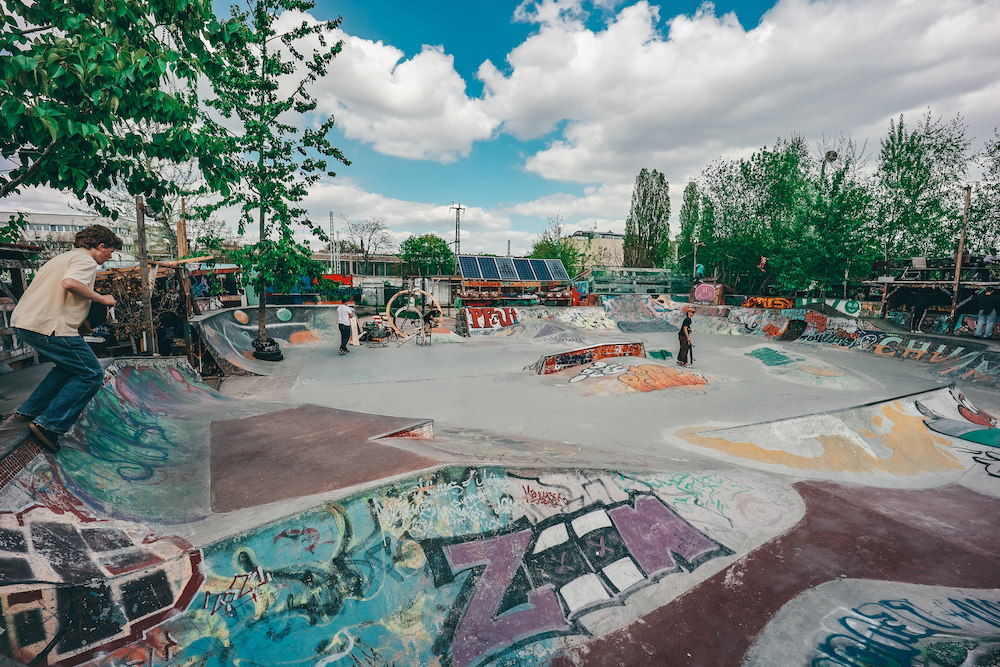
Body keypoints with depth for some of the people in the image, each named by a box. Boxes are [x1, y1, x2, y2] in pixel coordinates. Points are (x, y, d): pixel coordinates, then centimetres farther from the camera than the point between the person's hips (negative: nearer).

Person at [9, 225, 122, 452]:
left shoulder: (65, 257, 24)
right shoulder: (85, 260, -7)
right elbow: (70, 282, -26)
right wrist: (101, 298, -14)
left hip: (24, 321, 11)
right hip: (49, 326, -11)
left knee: (70, 366, 26)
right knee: (91, 374, -6)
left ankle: (30, 410, 28)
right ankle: (49, 424, -10)